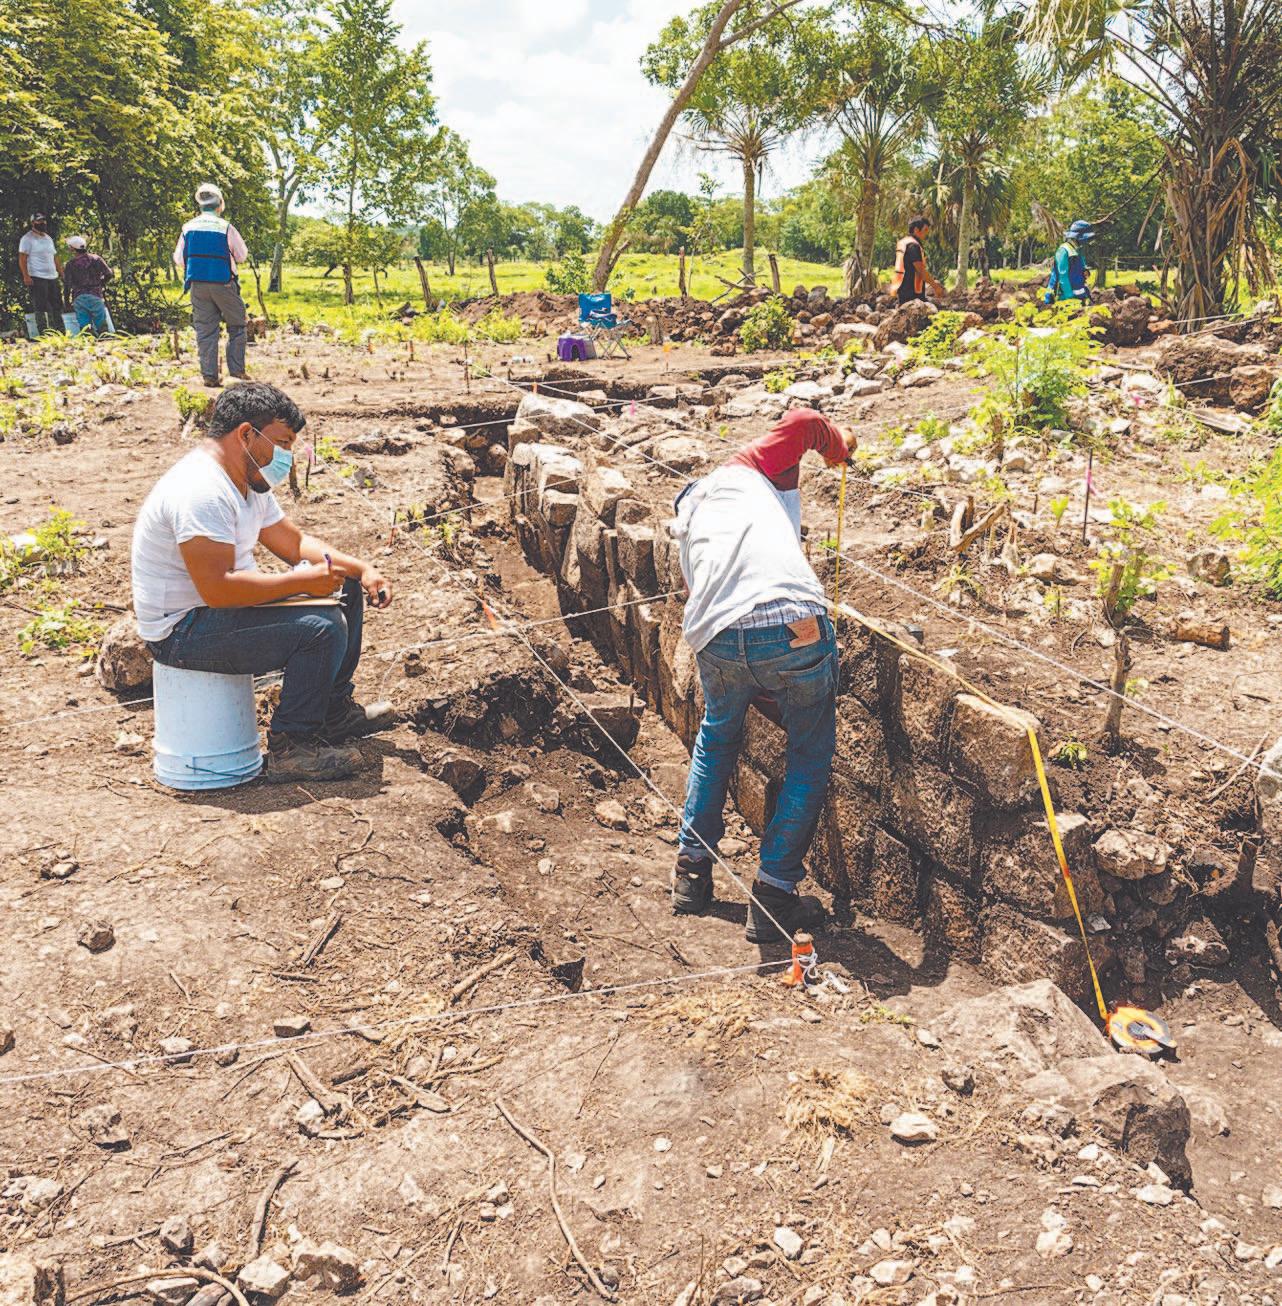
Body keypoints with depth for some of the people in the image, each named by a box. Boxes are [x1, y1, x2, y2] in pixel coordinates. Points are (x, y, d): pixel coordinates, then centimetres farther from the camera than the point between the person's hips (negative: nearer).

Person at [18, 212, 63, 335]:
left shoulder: (48, 238, 19)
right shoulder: (27, 238, -3)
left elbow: (55, 258, 22)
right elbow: (22, 259, -9)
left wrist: (62, 274, 13)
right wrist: (26, 276, -19)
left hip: (53, 278, 7)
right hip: (37, 279, -7)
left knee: (57, 306, 8)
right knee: (40, 307, -7)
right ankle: (43, 333, -6)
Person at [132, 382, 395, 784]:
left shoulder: (248, 482, 8)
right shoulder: (201, 491, -25)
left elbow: (295, 542, 17)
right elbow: (217, 588, -32)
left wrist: (362, 568, 4)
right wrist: (302, 581, -25)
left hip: (218, 610, 11)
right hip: (183, 632, -11)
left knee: (344, 589, 14)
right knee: (322, 627, -26)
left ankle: (335, 710, 23)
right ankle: (291, 748, -13)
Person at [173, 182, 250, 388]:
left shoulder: (188, 228, 2)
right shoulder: (226, 228, -9)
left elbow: (178, 259, 7)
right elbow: (242, 256, 0)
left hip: (197, 285, 3)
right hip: (223, 284, -3)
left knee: (205, 330, 6)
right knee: (237, 326, 10)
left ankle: (209, 375, 4)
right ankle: (236, 371, 4)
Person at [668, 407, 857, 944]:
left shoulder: (685, 529, 33)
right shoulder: (736, 473, 22)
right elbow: (803, 422, 13)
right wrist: (839, 446, 34)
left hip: (716, 638, 4)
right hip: (792, 624, -4)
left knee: (717, 736, 33)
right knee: (809, 758, 16)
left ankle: (692, 872, 36)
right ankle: (774, 896, 17)